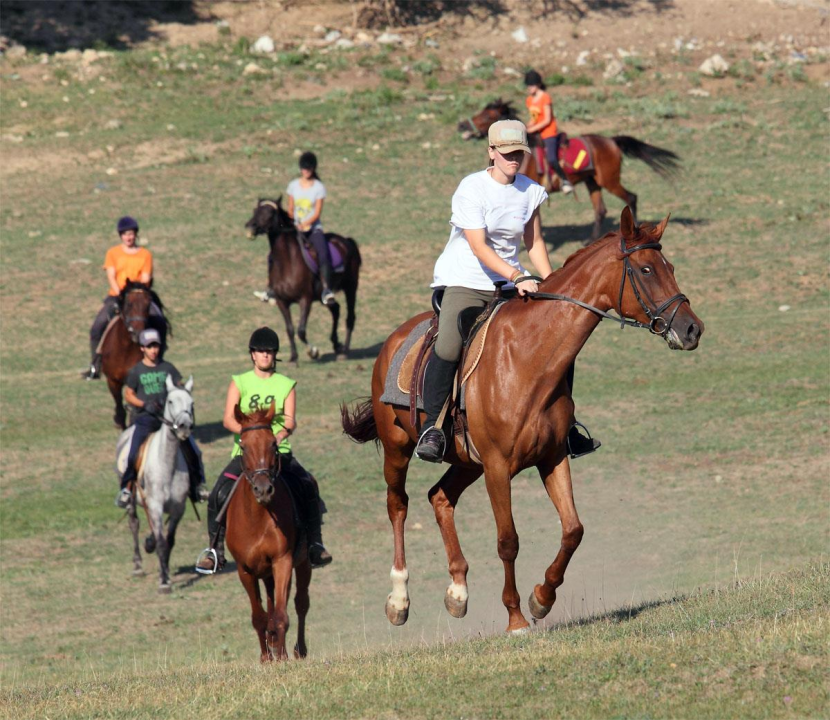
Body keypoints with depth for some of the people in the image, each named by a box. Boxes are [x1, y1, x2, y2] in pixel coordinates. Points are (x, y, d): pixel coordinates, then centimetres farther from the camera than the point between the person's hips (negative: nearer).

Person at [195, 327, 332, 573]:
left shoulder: (286, 385, 9)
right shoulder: (239, 383, 7)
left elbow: (290, 421, -4)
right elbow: (228, 419, -4)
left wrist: (278, 436, -26)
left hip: (279, 452, 1)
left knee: (308, 488, -20)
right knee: (219, 495, -20)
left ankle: (315, 545, -6)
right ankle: (215, 550, -6)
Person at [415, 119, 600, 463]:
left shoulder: (531, 192, 5)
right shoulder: (471, 189, -14)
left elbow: (534, 242, 15)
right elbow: (479, 247, -21)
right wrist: (517, 276, -32)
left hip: (509, 284, 6)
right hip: (464, 283, -6)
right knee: (448, 346, -31)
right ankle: (431, 425, -21)